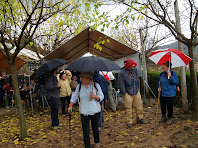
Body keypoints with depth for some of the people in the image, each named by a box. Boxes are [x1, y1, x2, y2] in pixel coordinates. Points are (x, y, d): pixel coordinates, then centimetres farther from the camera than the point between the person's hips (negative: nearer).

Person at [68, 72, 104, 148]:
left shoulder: (96, 85, -4)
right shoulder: (79, 86, 0)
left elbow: (101, 97, -3)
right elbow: (74, 96, 9)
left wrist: (95, 96, -22)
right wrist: (71, 105, -1)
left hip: (95, 111, 0)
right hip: (84, 112, 1)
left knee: (95, 128, 15)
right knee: (85, 131, 3)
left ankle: (97, 142, 42)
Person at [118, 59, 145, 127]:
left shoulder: (135, 70, 4)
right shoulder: (122, 73, -13)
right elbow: (121, 84, -11)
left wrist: (138, 88, 12)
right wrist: (124, 93, -10)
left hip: (136, 92, 5)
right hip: (127, 93, -5)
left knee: (139, 106, 8)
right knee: (128, 108, 2)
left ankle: (139, 119, 26)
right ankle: (129, 122, 15)